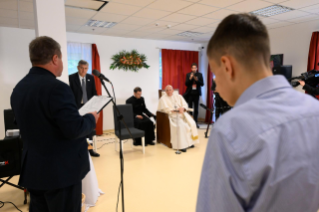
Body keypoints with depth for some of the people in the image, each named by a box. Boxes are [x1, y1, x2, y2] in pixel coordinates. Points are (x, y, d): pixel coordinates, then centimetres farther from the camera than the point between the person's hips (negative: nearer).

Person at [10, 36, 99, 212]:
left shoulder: (18, 88, 6)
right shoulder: (57, 88, -23)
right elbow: (74, 130, -26)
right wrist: (91, 118, -7)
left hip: (32, 170, 8)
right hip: (61, 171, -8)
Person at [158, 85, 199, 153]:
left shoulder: (178, 96, 17)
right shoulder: (163, 98, 3)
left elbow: (185, 105, 9)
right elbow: (166, 109, -10)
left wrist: (182, 108, -14)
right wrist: (176, 110, -18)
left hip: (181, 113, 5)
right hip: (171, 115, -5)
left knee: (191, 123, -21)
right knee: (180, 125, -32)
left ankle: (190, 142, -12)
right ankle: (181, 145, -27)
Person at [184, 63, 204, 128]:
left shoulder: (200, 74, 5)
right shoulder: (188, 75, 5)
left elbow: (202, 84, 0)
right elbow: (186, 84, -1)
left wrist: (197, 80, -16)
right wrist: (190, 78, -16)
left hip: (196, 93, 0)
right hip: (190, 93, 0)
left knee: (196, 109, 2)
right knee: (190, 108, -1)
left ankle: (196, 122, 8)